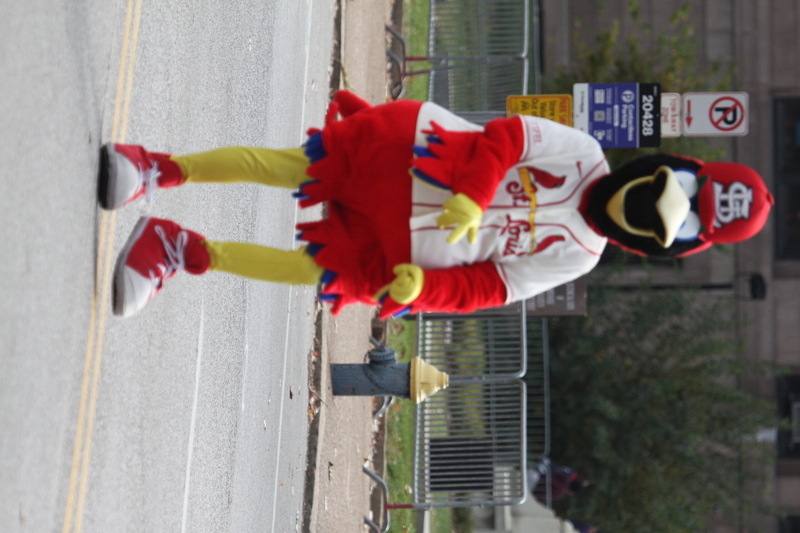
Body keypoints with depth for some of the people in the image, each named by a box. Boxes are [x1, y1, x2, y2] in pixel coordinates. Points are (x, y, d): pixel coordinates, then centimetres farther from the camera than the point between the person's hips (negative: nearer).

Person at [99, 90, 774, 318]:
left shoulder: (575, 258, 7)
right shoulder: (583, 153, -1)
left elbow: (489, 286, 2)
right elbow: (503, 137, -11)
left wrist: (421, 290, -14)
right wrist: (471, 197, -28)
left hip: (401, 249, 3)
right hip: (406, 148, -3)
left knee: (325, 271, -15)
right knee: (291, 167, -23)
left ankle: (187, 251, -7)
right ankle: (162, 169, -15)